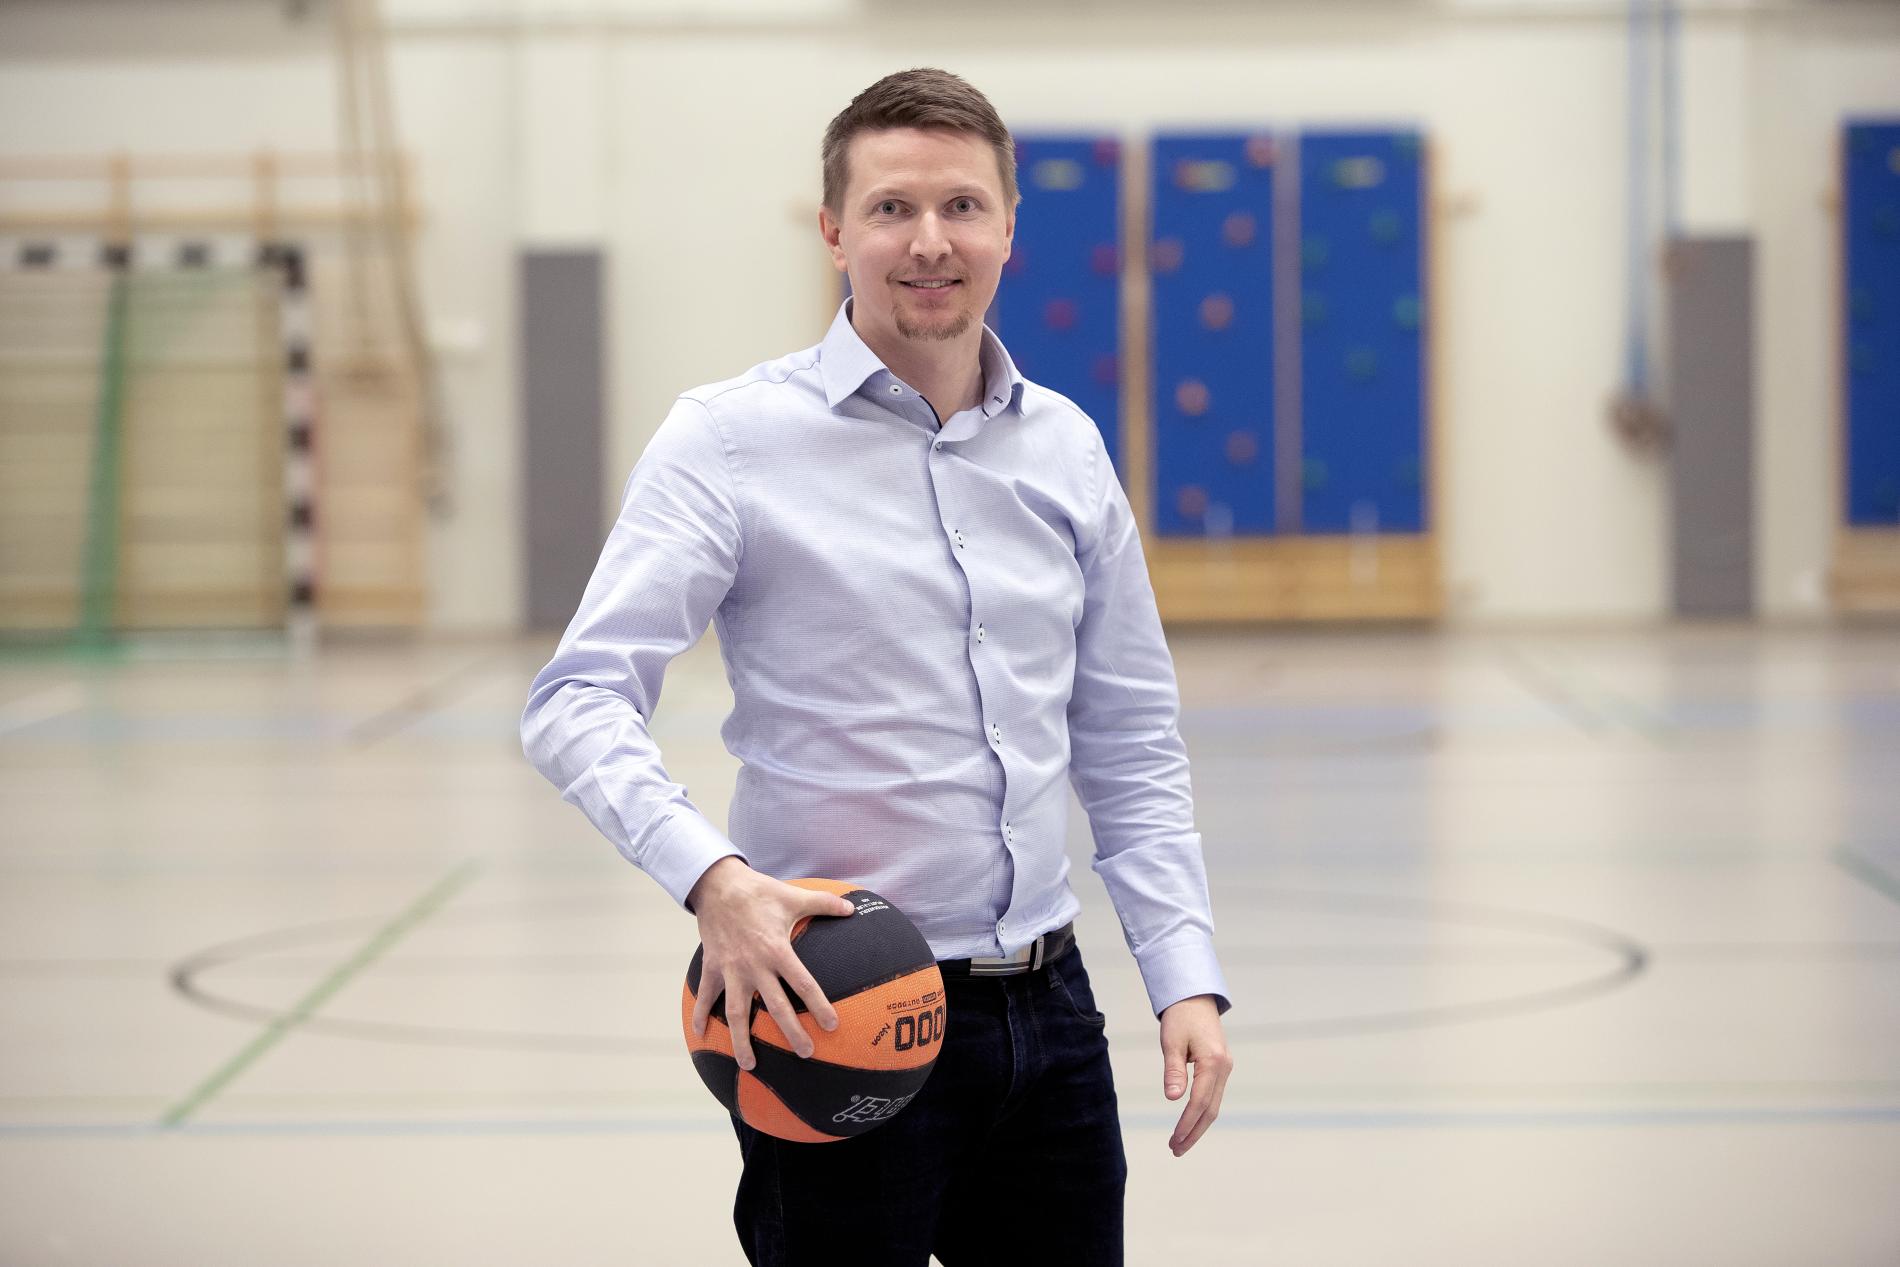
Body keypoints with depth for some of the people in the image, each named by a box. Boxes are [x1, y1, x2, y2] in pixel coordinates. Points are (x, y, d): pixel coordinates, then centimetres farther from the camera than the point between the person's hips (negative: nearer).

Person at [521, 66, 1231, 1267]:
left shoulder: (1066, 447, 9)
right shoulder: (733, 436, -7)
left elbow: (1130, 746, 14)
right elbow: (582, 698, -14)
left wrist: (1187, 979, 5)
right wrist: (710, 875, -31)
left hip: (1047, 1006, 5)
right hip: (833, 1006, -5)